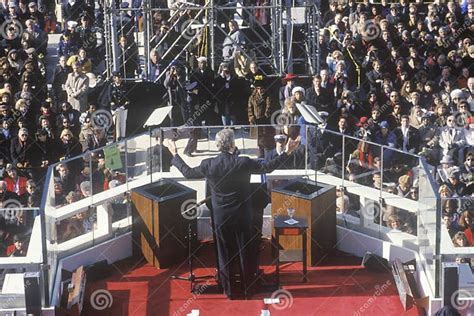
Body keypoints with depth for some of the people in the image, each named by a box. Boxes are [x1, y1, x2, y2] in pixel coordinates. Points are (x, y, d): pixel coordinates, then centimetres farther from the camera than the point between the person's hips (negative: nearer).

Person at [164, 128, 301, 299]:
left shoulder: (209, 165, -11)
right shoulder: (243, 163, -16)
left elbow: (188, 172, 4)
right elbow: (268, 167, -10)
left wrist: (175, 155, 17)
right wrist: (287, 152, -2)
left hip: (221, 218, 1)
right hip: (242, 217, -1)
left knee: (225, 254, 11)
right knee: (245, 252, 13)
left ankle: (229, 290, 19)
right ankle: (248, 288, 25)